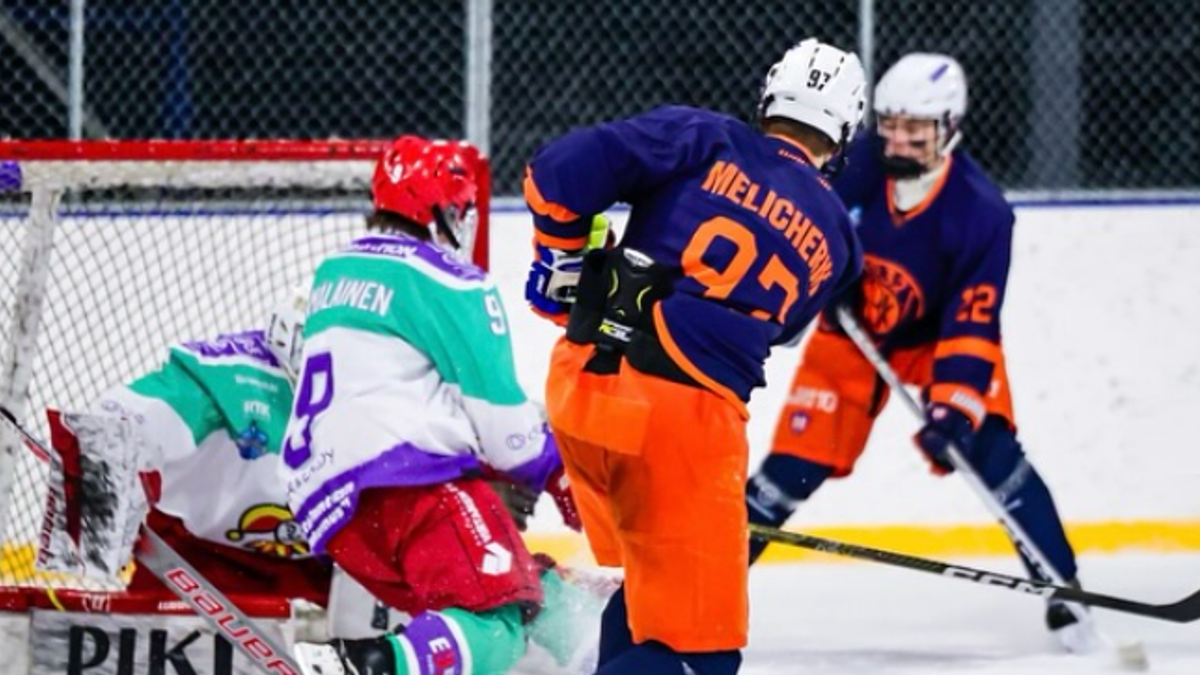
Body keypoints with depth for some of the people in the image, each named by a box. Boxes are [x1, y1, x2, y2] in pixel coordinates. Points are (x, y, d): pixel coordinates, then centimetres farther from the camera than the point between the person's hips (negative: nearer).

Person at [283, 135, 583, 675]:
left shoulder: (335, 271, 22)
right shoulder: (446, 283, -4)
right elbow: (499, 416, -6)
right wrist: (556, 474, 13)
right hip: (410, 482, -9)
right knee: (499, 616, -19)